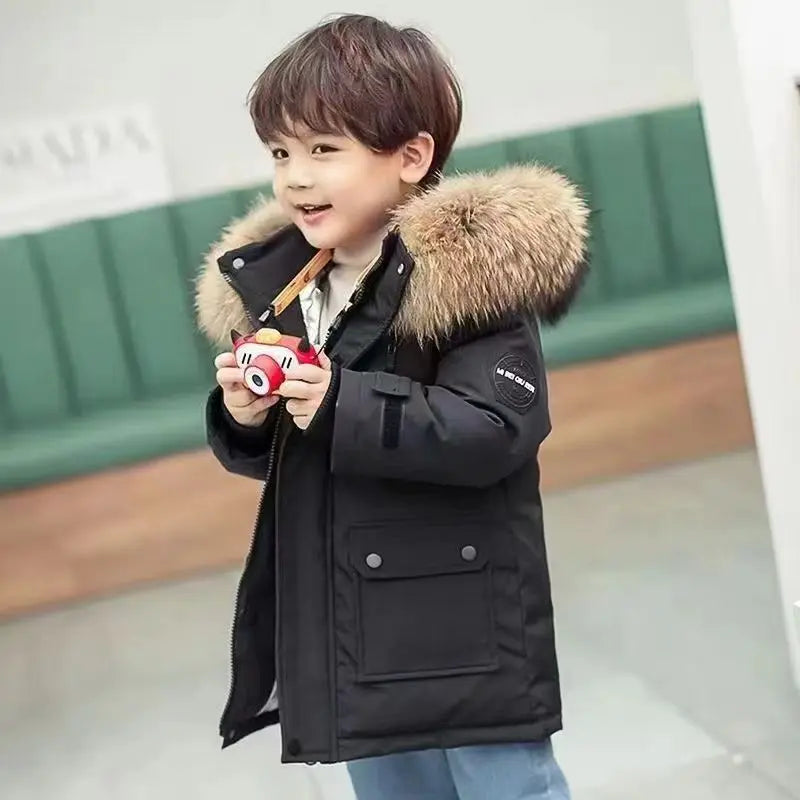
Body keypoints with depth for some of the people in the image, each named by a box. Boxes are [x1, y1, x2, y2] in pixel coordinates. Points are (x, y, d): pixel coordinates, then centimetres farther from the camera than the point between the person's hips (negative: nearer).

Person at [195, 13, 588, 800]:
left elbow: (494, 430, -24)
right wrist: (242, 419, -9)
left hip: (466, 634, -7)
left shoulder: (470, 274, -15)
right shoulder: (274, 284, 6)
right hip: (347, 639, 7)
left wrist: (343, 407, -28)